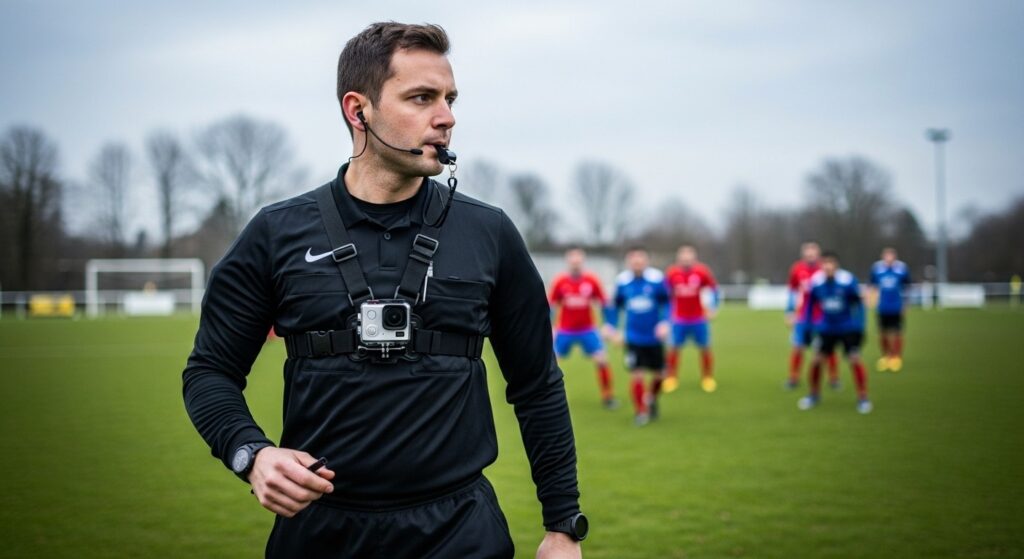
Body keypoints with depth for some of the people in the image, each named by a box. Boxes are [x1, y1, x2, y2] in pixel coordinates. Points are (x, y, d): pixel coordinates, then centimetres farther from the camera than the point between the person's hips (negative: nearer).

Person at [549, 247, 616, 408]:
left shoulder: (592, 280, -6)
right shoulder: (560, 281, -7)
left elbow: (603, 302, 3)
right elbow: (551, 305, 0)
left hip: (587, 329, 0)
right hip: (565, 330, 0)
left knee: (602, 360, -8)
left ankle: (607, 395, 6)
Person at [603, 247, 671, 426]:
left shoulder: (657, 279, -9)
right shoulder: (622, 281, -4)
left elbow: (666, 303, -1)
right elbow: (615, 305, 9)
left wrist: (664, 322, -14)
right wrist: (610, 325, 0)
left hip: (654, 337, 0)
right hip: (633, 338, 0)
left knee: (659, 374, 10)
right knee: (636, 375, -8)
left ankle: (652, 399, 42)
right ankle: (640, 411, 13)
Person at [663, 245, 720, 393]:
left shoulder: (702, 272, -7)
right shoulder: (671, 273, -5)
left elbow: (714, 289, 6)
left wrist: (713, 307, 1)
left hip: (698, 318, 0)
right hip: (679, 319, 0)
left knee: (705, 348, 4)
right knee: (674, 348, -1)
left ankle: (708, 378, 19)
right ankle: (671, 378, 13)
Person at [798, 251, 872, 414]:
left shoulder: (848, 281, -17)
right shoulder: (816, 282, -10)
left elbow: (858, 304, -7)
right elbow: (810, 303, 5)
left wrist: (860, 326, -9)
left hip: (848, 328, -3)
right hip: (826, 328, 3)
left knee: (855, 359, -13)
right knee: (817, 360, -1)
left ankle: (863, 398, 0)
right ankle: (814, 395, 22)